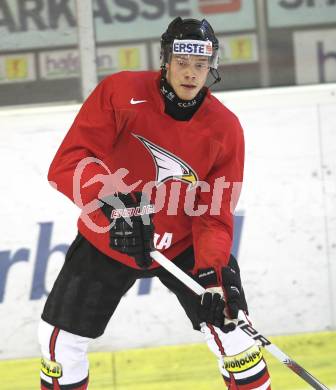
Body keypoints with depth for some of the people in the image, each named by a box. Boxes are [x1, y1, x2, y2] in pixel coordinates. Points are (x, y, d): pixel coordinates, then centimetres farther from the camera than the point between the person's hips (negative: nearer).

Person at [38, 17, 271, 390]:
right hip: (104, 242, 0)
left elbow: (215, 215, -12)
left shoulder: (226, 130, -13)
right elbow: (68, 161, -23)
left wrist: (214, 272, -29)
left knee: (229, 329, -9)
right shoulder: (120, 92, -18)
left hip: (183, 246, 0)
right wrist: (113, 202, -40)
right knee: (62, 340, 4)